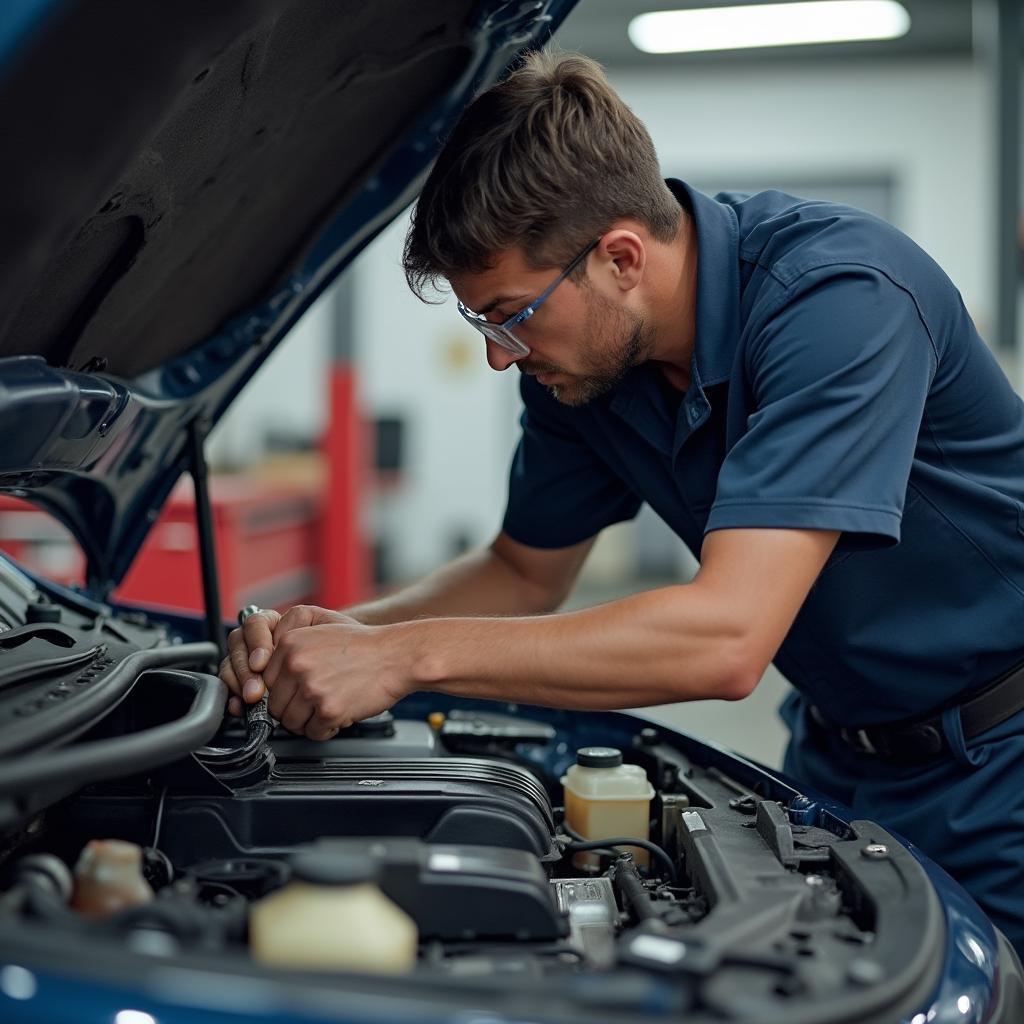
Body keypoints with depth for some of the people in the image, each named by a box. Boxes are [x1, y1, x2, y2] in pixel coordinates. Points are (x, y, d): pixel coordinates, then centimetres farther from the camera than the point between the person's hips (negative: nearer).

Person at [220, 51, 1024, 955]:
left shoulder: (840, 294, -31)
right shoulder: (580, 351, -8)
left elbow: (726, 638, -38)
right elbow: (527, 573, 6)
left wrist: (409, 655, -35)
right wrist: (344, 634, -12)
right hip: (841, 755, 6)